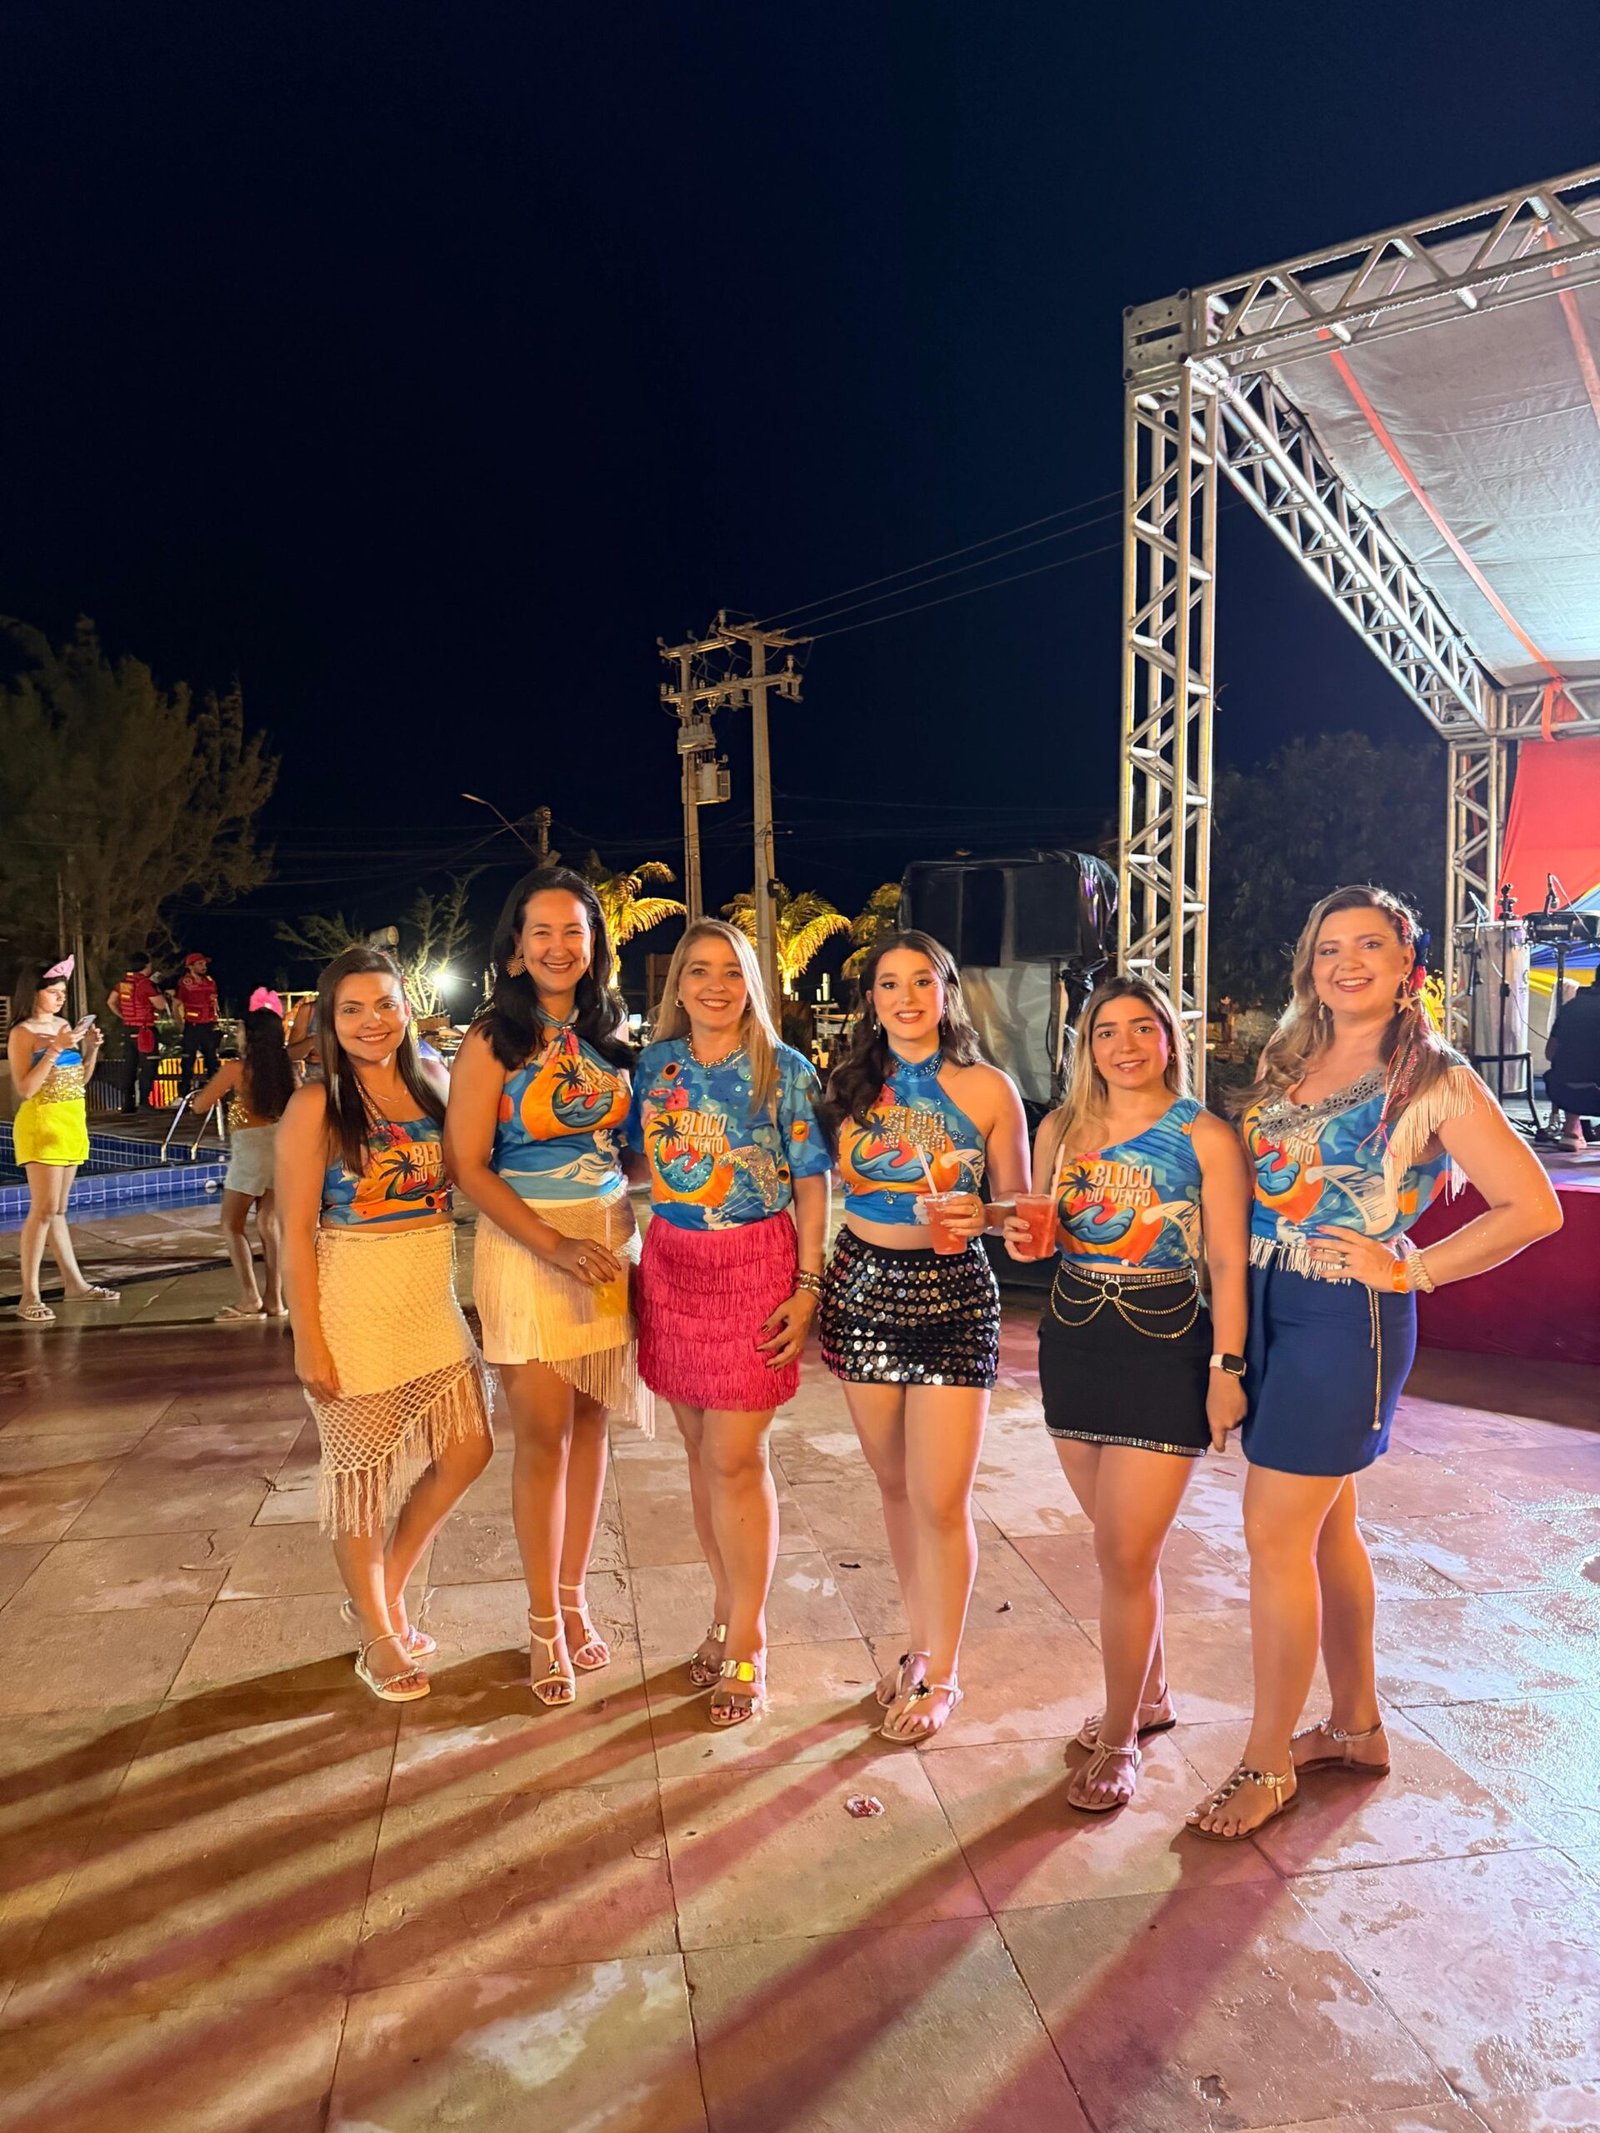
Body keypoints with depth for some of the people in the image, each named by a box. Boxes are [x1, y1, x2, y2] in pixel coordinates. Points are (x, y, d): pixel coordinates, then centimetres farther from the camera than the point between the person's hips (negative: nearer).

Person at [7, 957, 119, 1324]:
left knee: (57, 1210, 15)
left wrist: (92, 1048, -1)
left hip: (72, 1122, 7)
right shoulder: (22, 1033, -9)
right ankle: (29, 1297, -6)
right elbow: (25, 1089, -17)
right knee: (43, 1210, -9)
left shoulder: (64, 1026, 10)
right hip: (41, 1124, -7)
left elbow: (81, 1080, 14)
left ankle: (75, 1284, 18)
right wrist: (55, 1049, -22)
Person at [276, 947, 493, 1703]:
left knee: (466, 1450, 10)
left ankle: (387, 1591, 33)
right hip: (354, 1307, -5)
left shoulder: (432, 1082, 4)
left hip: (432, 1301, 6)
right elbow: (296, 1231, -11)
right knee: (362, 1467, 9)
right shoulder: (317, 1105, -11)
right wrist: (307, 1339, -13)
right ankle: (377, 1632, 29)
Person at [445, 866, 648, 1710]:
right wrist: (555, 1245, -16)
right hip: (524, 1243, -4)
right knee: (543, 1433, 0)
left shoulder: (612, 1033, 8)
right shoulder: (493, 1040, -5)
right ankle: (544, 1621, 16)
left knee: (590, 1424, 10)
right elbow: (468, 1166, -9)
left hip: (612, 1238, 4)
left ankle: (573, 1597, 25)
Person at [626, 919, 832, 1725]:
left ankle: (746, 1642, 13)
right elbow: (642, 1165, 13)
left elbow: (812, 1185, -4)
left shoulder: (786, 1071, -4)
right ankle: (730, 1610, 29)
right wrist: (631, 1262, 6)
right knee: (701, 1450, 11)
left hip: (755, 1269, -4)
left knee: (735, 1458, -2)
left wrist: (808, 1286, -10)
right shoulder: (655, 1065, 7)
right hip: (670, 1266, 4)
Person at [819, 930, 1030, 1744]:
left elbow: (1021, 1205, 0)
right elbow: (828, 1183, 9)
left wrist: (980, 1214, -19)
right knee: (894, 1485, 14)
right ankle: (921, 1644, 33)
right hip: (861, 1285, 4)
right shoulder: (850, 1085, 6)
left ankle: (941, 1674, 17)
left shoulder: (989, 1088, -4)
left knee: (940, 1500, -3)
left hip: (952, 1293, -3)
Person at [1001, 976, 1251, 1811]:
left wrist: (1228, 1368, -11)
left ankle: (1118, 1738, 15)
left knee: (1125, 1555, -3)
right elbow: (1042, 1227, 15)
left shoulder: (1205, 1137, -7)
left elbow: (1230, 1264, -6)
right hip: (1073, 1338, 5)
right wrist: (1024, 1238, -8)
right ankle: (1150, 1695, 36)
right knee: (1119, 1545, 15)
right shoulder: (1061, 1129, 6)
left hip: (1165, 1346, -5)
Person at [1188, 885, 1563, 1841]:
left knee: (1276, 1531, -4)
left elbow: (1533, 1209, -10)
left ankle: (1269, 1761, 11)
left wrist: (1408, 1270, -11)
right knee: (1325, 1521, 16)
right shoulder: (1285, 1065, 10)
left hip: (1347, 1316, -7)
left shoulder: (1435, 1081, -8)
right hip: (1266, 1305, 7)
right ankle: (1357, 1724, 33)